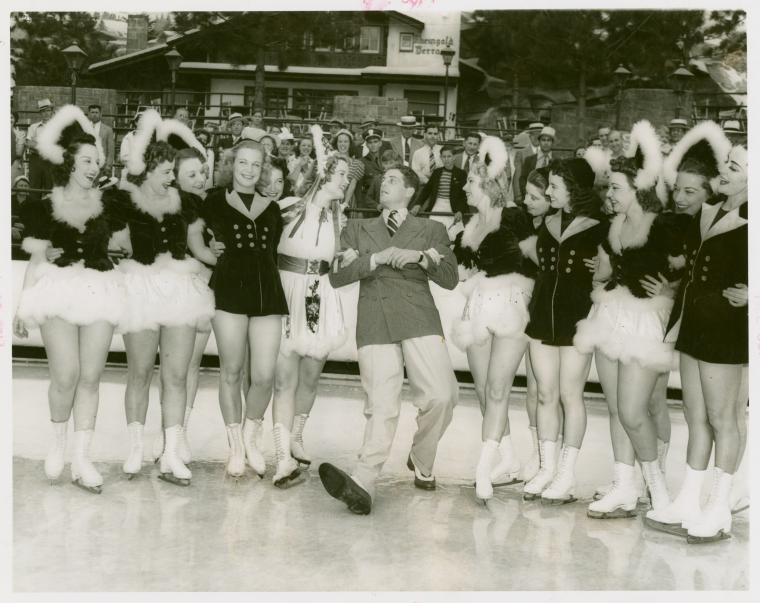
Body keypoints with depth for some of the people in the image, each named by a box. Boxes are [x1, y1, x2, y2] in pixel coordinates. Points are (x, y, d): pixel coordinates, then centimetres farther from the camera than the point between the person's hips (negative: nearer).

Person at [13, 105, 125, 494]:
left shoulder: (107, 203, 6)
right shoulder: (45, 207, 4)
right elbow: (37, 259, 8)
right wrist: (24, 305, 6)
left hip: (99, 291, 2)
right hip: (58, 290, -2)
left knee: (90, 377, 1)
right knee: (66, 375, -11)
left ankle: (81, 459, 9)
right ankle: (58, 441, 17)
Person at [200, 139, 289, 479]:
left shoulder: (272, 208, 16)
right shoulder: (215, 202, 7)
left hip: (267, 293, 3)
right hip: (230, 290, -2)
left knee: (264, 376, -5)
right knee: (231, 372, 2)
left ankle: (252, 437, 19)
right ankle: (235, 447, 17)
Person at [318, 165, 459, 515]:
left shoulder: (431, 230, 19)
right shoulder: (357, 230, 21)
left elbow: (449, 279, 9)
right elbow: (336, 276, 7)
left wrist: (420, 257, -7)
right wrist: (376, 258, -4)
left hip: (418, 319, 0)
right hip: (374, 324, 1)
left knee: (441, 395, -16)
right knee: (382, 407, -11)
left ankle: (421, 463, 9)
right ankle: (363, 485, -18)